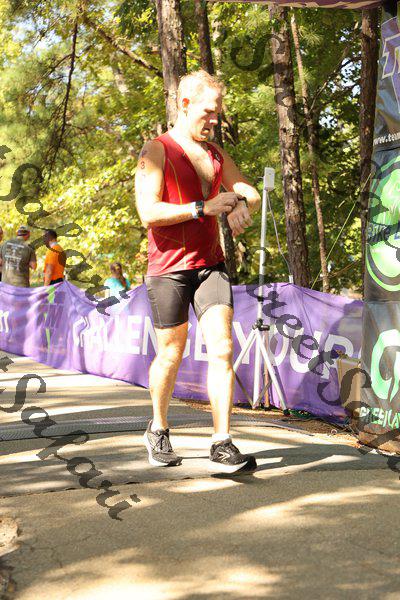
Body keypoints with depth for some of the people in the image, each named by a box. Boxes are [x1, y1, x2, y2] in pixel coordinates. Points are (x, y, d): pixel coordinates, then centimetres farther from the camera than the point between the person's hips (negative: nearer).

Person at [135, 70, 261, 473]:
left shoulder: (214, 153, 14)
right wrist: (204, 208, -19)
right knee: (170, 356, 7)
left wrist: (242, 205, -5)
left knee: (222, 349, -9)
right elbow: (149, 213, -17)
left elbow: (249, 191, 20)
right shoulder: (156, 151, -7)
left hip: (210, 264, 5)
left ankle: (222, 446, -8)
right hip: (169, 268, -5)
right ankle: (158, 431, 31)